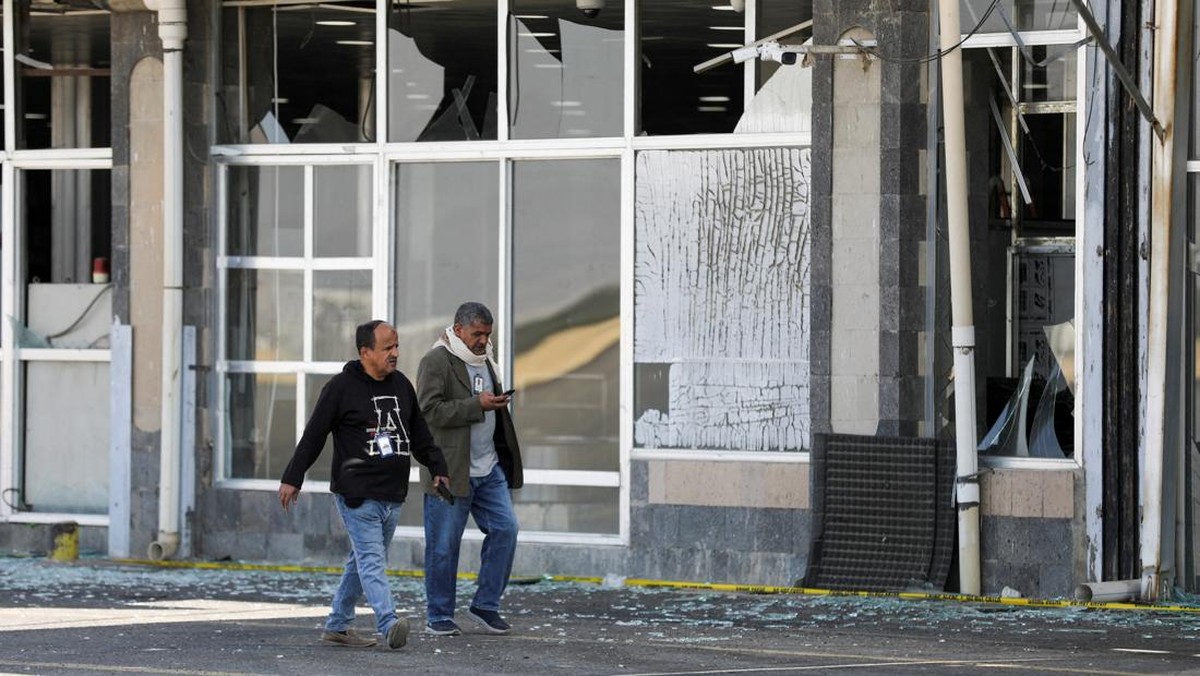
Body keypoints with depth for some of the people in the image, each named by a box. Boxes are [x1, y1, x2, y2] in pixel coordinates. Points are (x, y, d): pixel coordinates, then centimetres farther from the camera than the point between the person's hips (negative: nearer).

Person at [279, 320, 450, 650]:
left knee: (364, 561, 11)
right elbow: (313, 435, -3)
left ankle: (337, 625, 20)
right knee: (371, 560, -15)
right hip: (357, 494, -7)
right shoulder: (341, 387, -6)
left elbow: (419, 433, 24)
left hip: (392, 496, 7)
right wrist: (292, 478, -3)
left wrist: (437, 468, 19)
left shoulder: (401, 385, 14)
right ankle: (389, 624, -28)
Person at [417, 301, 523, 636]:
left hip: (489, 469, 7)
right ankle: (438, 616, 10)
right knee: (443, 545, -1)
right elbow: (430, 411, -19)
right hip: (450, 470, -7)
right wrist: (478, 405, -20)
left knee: (505, 529, -2)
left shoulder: (484, 360, 18)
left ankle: (486, 605, 10)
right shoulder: (436, 361, -8)